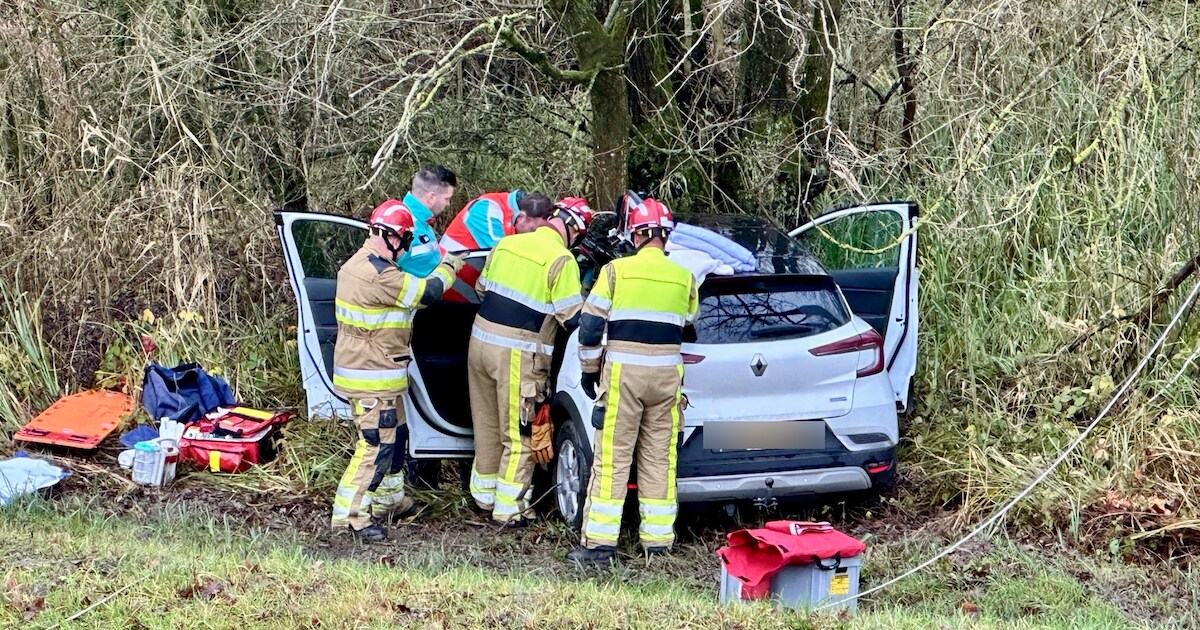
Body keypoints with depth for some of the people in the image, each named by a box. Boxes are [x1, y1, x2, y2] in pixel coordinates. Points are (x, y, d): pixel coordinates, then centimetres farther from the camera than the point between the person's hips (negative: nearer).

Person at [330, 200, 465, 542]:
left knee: (395, 436, 22)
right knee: (376, 444, -8)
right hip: (372, 378, -11)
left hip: (367, 370, 11)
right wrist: (449, 266, 0)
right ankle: (350, 514, -5)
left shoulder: (358, 265, 10)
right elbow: (426, 292, -18)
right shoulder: (380, 275, -24)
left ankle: (389, 500, 35)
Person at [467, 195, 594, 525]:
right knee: (519, 436, 5)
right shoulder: (562, 260, -12)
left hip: (480, 340, 7)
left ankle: (483, 494, 33)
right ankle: (509, 508, 9)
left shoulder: (507, 243, 7)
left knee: (487, 424, 21)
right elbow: (573, 318, -13)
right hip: (517, 355, -6)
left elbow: (481, 289, 18)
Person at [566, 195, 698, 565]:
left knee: (612, 458, -1)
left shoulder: (616, 270, -4)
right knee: (659, 458, 9)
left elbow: (590, 326, -4)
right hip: (667, 375, 3)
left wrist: (589, 369, 8)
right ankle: (658, 540, 13)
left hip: (623, 373, -3)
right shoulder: (684, 278, 4)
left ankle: (599, 543, -1)